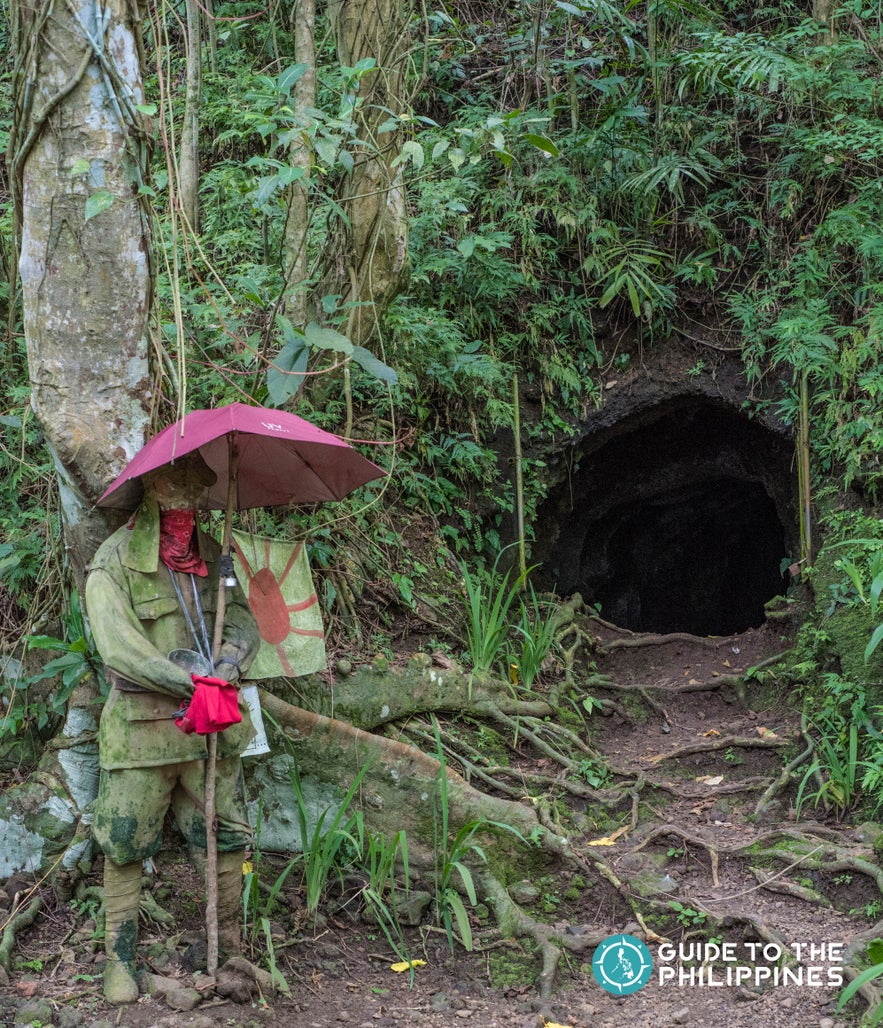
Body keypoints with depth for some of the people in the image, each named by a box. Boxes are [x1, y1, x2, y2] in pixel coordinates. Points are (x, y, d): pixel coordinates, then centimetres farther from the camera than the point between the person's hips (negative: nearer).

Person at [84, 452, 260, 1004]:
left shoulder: (212, 553, 10)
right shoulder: (116, 557, -6)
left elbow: (244, 619, 6)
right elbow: (118, 645, -15)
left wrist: (228, 666, -16)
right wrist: (192, 682, -22)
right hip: (141, 724, -4)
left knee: (227, 836, 8)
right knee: (126, 845, 3)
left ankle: (227, 951, 21)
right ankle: (120, 958, 17)